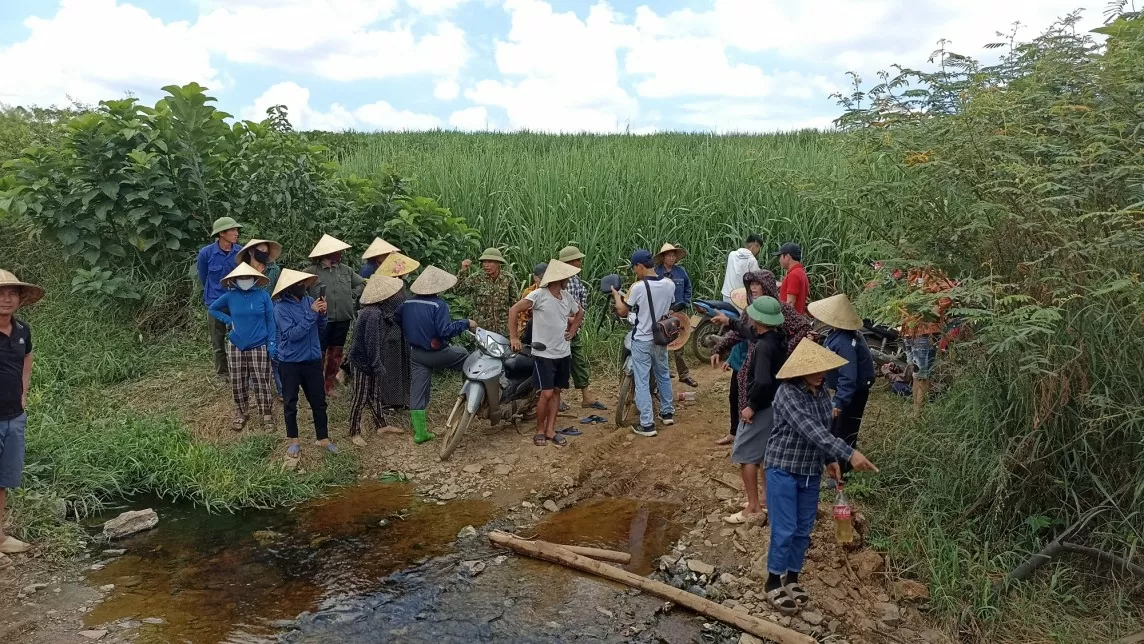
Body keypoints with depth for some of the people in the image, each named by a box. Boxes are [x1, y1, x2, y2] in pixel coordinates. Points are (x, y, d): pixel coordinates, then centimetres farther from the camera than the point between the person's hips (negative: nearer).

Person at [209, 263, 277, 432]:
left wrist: (272, 343, -6)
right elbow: (213, 309, 15)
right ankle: (240, 413, 27)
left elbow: (270, 321, -2)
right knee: (237, 384, 10)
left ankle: (267, 414, 14)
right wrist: (228, 320, -1)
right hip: (236, 347, 2)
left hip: (259, 347, -2)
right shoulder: (230, 296, -3)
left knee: (262, 383, 1)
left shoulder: (263, 296, -6)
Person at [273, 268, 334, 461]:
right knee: (290, 403, 8)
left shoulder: (309, 300, -1)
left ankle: (323, 438, 23)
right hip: (290, 362, -4)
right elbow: (293, 335, -23)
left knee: (319, 401, 10)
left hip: (313, 359, 4)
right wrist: (311, 313, -25)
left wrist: (322, 314, -14)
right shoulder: (281, 308, -14)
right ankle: (293, 442, 22)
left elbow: (321, 329, 7)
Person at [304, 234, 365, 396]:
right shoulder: (311, 271, -10)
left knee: (336, 353, 13)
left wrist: (352, 295, 5)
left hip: (342, 319, 5)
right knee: (320, 354, 2)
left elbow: (361, 283, 19)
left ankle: (329, 385, 26)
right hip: (322, 320, -5)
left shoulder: (345, 270, 7)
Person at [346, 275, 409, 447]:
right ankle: (354, 433, 17)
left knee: (375, 394, 20)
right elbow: (371, 342, -28)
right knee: (360, 398, 4)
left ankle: (381, 425, 34)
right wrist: (378, 366, -24)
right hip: (363, 360, -9)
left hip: (369, 360, 9)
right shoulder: (373, 314, -28)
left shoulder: (377, 310, 2)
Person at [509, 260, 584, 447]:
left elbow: (579, 313, 25)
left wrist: (572, 331, 12)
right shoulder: (539, 295, -14)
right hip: (544, 354, -6)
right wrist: (514, 337, -16)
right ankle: (539, 430, 9)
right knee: (546, 394, -9)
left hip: (563, 354, 6)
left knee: (556, 391, 10)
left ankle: (550, 430, 19)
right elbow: (514, 310, -16)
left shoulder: (568, 297, 5)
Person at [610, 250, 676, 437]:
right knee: (663, 375, 23)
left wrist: (616, 295, 10)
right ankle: (667, 412, 36)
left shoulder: (638, 287, -19)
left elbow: (622, 311, -9)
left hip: (642, 341, -6)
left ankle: (647, 424, 0)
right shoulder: (669, 285, -3)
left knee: (642, 383, 0)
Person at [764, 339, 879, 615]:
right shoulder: (787, 393, -24)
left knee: (803, 530, 14)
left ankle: (792, 578, 31)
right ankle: (773, 582, 17)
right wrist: (849, 454, -39)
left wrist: (831, 461, 11)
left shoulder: (822, 392, 0)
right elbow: (810, 430, -34)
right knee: (784, 530, -2)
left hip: (811, 472, 7)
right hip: (783, 469, -7)